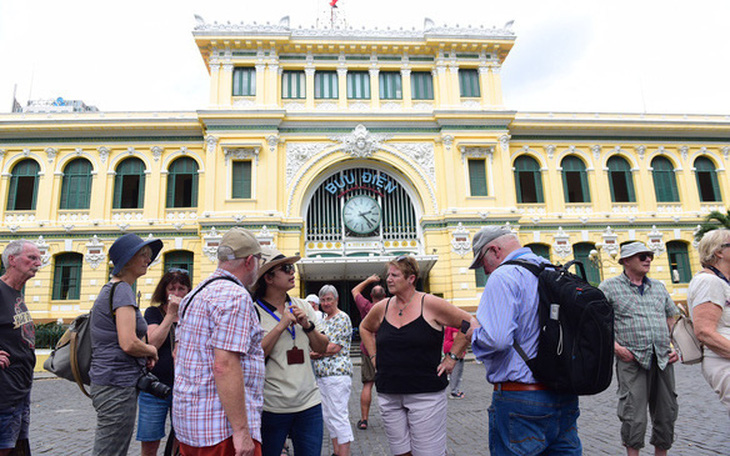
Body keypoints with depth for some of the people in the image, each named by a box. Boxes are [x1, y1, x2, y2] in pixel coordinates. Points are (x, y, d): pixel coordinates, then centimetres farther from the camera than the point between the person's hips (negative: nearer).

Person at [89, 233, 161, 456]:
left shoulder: (110, 288, 15)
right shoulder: (122, 290, -15)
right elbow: (129, 343, -25)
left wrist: (144, 356, 10)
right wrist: (151, 350, -5)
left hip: (108, 383, 10)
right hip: (118, 386, -10)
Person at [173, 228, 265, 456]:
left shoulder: (196, 294, 14)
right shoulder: (236, 296, -17)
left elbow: (178, 354, 19)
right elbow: (224, 366, -24)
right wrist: (241, 430, -21)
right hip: (222, 427, -9)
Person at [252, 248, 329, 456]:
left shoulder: (303, 307, 5)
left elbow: (322, 348, 9)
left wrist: (307, 326, -8)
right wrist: (281, 325, -18)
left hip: (309, 402, 4)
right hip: (272, 407, -4)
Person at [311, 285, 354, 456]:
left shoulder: (342, 318, -8)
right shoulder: (323, 319, 19)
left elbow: (335, 347, -15)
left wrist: (314, 353, -6)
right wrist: (315, 353, 1)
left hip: (337, 373, -9)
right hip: (321, 374, 9)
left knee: (338, 416, -8)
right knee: (328, 416, 14)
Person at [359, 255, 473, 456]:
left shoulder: (431, 304, -7)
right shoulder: (381, 308, 5)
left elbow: (470, 325, -3)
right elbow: (365, 328, 25)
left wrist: (451, 357, -5)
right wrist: (374, 357, 13)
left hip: (426, 394, -4)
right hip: (389, 395, 4)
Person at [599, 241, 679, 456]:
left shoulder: (659, 287, 15)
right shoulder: (609, 287, -2)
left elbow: (671, 318, 23)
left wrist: (675, 346, 9)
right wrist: (614, 346, -13)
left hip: (663, 359, 5)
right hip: (632, 360, -5)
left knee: (667, 416, 12)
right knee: (634, 418, -6)